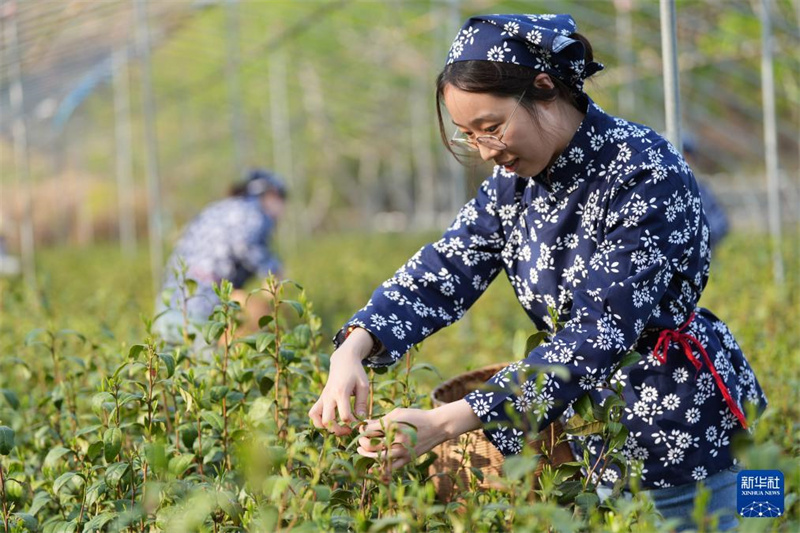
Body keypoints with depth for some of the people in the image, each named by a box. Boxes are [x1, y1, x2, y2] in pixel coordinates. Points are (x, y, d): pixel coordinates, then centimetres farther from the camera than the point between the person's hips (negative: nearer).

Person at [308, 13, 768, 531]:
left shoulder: (646, 173, -23)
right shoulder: (516, 180, 1)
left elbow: (598, 333, -30)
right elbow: (443, 271, -7)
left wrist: (448, 422, -36)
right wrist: (353, 350, -27)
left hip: (691, 440, -6)